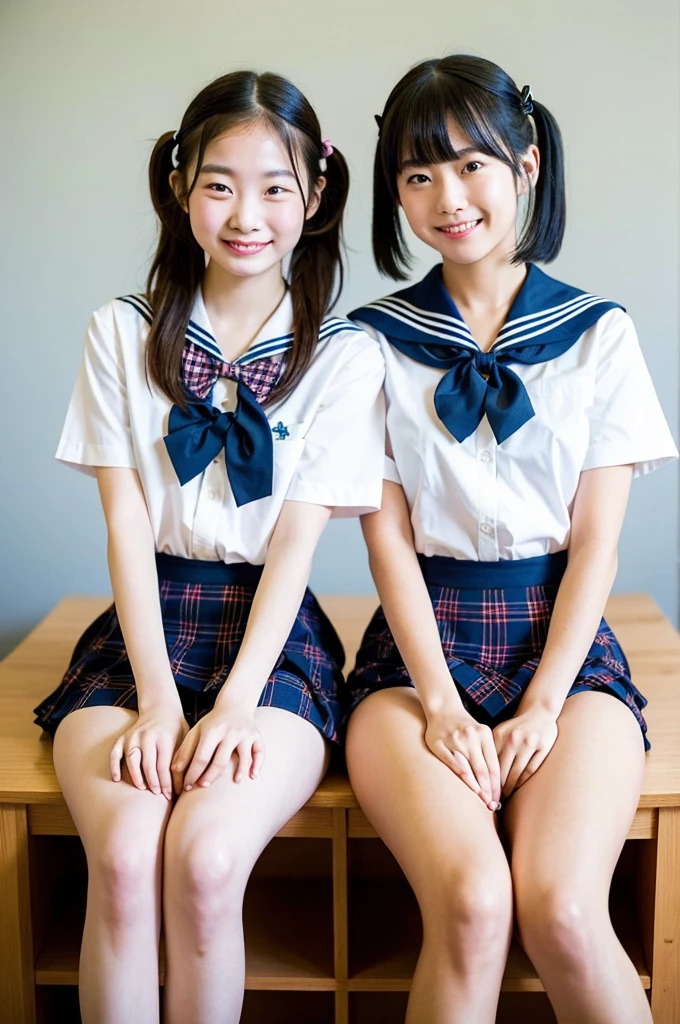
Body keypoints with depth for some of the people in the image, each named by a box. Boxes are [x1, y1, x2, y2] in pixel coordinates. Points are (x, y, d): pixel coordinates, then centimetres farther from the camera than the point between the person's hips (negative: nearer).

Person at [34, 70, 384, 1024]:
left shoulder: (344, 355, 2)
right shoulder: (124, 334, 6)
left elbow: (296, 538, -4)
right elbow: (126, 524, -1)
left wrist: (235, 704, -14)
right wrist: (158, 695, -11)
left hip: (274, 632, -1)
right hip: (148, 620, 1)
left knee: (206, 858, -26)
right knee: (124, 856, -25)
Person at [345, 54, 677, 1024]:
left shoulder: (598, 333, 5)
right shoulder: (374, 342, 4)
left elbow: (596, 542, 1)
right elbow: (389, 535, 0)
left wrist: (543, 703, -8)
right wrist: (440, 701, -10)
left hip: (561, 635, 1)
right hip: (422, 637, 0)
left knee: (562, 909, -24)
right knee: (471, 901, -26)